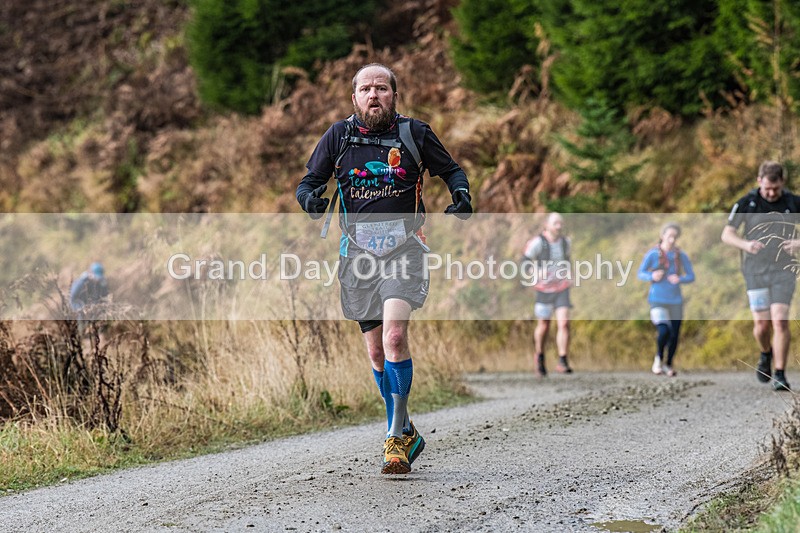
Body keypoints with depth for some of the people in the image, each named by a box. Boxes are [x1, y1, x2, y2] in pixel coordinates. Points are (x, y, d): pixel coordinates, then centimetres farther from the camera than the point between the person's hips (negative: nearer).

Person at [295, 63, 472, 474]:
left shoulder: (415, 133, 3)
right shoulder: (339, 135, 6)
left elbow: (451, 170, 16)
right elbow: (309, 181, 11)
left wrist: (461, 194, -5)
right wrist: (310, 198, -12)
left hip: (403, 246, -3)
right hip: (358, 250, 3)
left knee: (394, 335, -22)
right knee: (376, 351, 6)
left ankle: (396, 436, -15)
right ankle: (406, 434, 23)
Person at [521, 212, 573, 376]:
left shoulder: (566, 241, 2)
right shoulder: (538, 242, -14)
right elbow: (525, 260, -10)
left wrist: (568, 273, 7)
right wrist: (538, 272, -26)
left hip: (562, 289, 3)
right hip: (544, 289, -3)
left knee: (564, 323, -13)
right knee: (544, 326, 10)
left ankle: (563, 362, -13)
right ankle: (539, 357, 36)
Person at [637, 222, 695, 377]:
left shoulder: (681, 256, 1)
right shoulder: (652, 254, -6)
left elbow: (691, 276, 6)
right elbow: (640, 273, 1)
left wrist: (680, 279, -14)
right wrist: (652, 276, -19)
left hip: (676, 302, 3)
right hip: (657, 301, -3)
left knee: (674, 335, 7)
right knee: (664, 331, -23)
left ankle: (669, 365, 29)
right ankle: (658, 358, 4)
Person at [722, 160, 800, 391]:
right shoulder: (746, 203, -2)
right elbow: (727, 234, -1)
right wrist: (746, 244, -23)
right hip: (755, 269, 0)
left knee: (780, 321, -12)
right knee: (761, 323, -3)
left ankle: (780, 375, -4)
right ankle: (766, 355, 31)